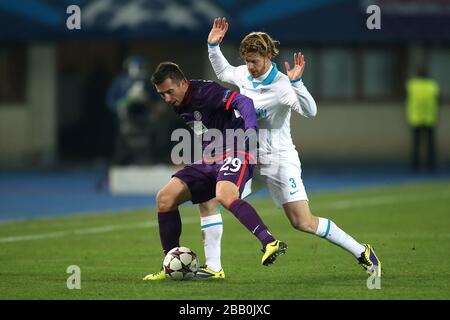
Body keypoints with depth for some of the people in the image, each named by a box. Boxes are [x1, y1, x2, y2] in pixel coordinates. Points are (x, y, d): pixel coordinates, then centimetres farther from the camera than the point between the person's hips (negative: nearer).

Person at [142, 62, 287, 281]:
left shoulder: (204, 92, -15)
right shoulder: (179, 106, 12)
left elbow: (243, 102, -26)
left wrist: (251, 130, -40)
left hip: (234, 154, -9)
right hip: (209, 160, 9)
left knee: (224, 196, -38)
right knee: (165, 197, -2)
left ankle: (270, 243, -45)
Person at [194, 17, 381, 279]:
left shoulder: (282, 85, -17)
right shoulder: (244, 75, 2)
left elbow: (310, 111, -32)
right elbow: (223, 72, 25)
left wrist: (296, 82, -43)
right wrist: (213, 46, 12)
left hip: (279, 159, -7)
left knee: (303, 223, -13)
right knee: (206, 196, -8)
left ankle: (362, 252, 5)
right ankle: (213, 267, -3)